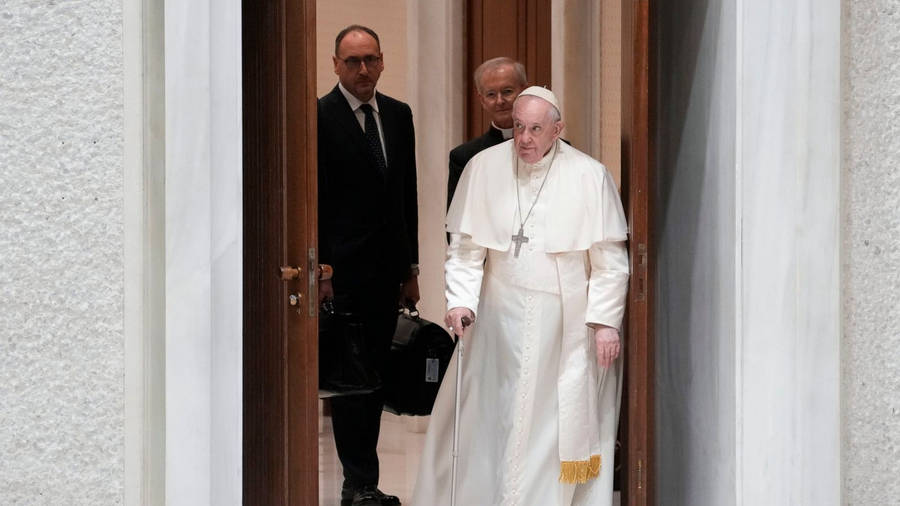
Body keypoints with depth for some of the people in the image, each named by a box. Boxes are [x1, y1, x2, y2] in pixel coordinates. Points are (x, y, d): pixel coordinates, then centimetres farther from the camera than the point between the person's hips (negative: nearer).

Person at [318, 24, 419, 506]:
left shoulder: (398, 115, 11)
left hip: (387, 270, 6)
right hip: (343, 269, -6)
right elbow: (312, 200, -10)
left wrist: (411, 266, 12)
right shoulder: (319, 117, -7)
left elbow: (407, 193, 14)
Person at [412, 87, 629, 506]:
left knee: (564, 422, 2)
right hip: (501, 319, 1)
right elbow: (465, 248, 2)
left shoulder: (589, 177, -6)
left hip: (566, 324, -1)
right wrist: (460, 301, -10)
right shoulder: (484, 167, -2)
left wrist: (606, 322, -8)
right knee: (490, 419, 6)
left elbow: (610, 261, -3)